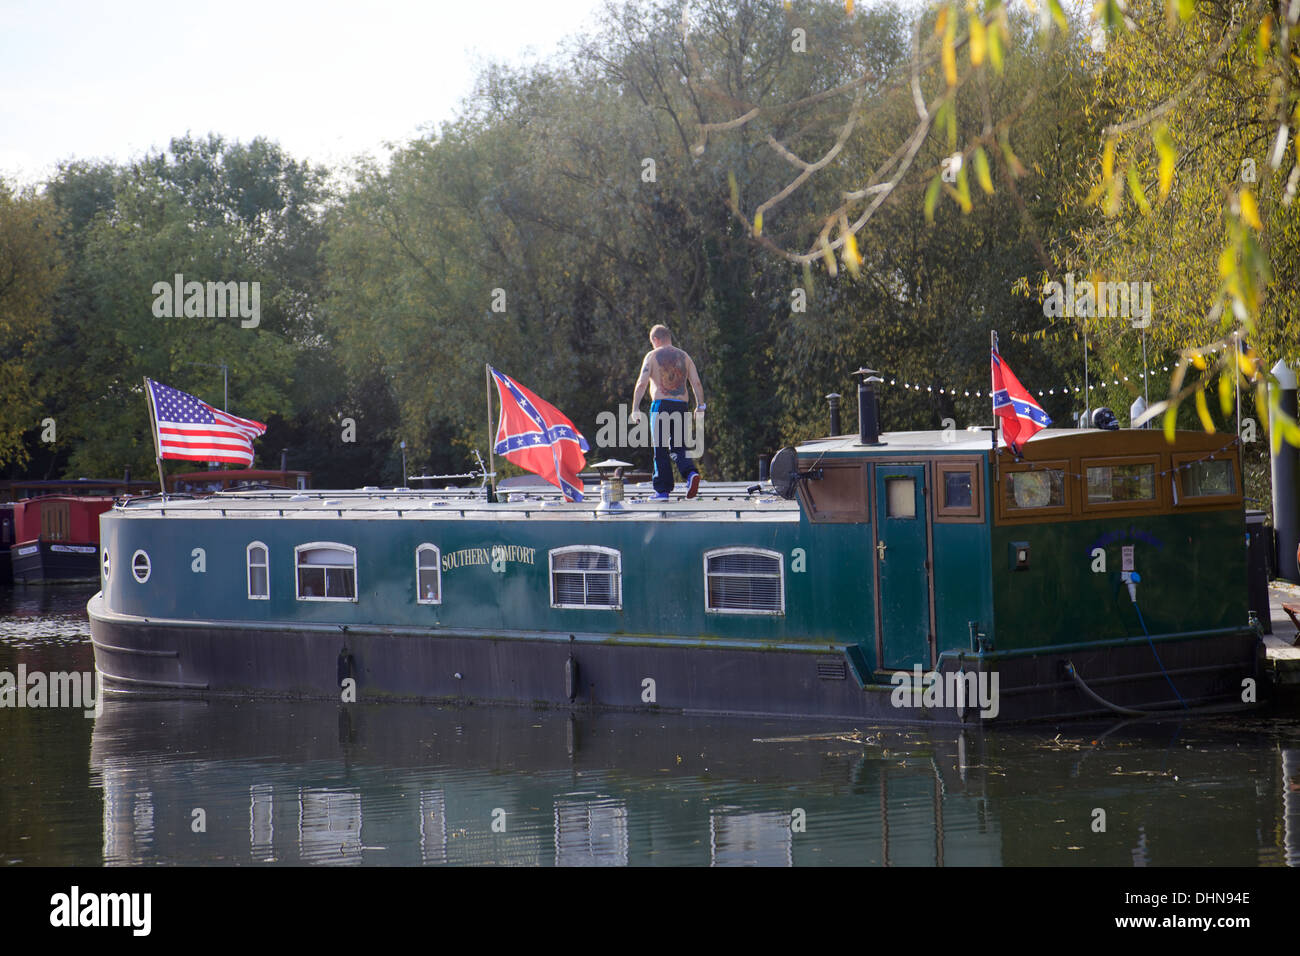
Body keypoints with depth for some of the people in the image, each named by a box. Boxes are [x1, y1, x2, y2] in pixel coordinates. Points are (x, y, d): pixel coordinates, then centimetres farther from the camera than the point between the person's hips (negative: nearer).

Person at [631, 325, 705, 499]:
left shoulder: (652, 356, 2)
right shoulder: (684, 357, 14)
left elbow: (641, 383, -7)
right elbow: (696, 383, 5)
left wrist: (635, 408, -7)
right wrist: (700, 406, 5)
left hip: (661, 405, -4)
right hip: (681, 405, 4)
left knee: (661, 450, 1)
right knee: (677, 448, 11)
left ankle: (662, 490, 0)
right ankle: (691, 473, -17)